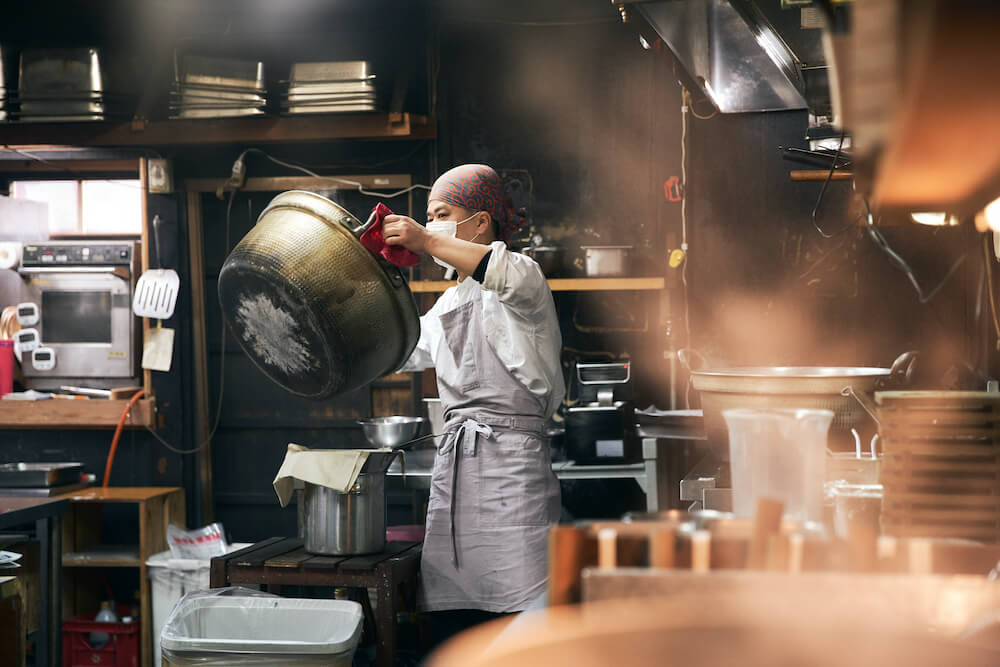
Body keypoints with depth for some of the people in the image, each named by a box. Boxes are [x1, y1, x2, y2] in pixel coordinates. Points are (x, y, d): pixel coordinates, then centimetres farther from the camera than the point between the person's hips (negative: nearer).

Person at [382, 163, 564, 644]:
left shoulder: (521, 279, -1)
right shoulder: (450, 302, 25)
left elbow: (514, 277, -27)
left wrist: (427, 242, -29)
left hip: (510, 460, -8)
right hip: (453, 465, 8)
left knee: (526, 620, -12)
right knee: (451, 622, 4)